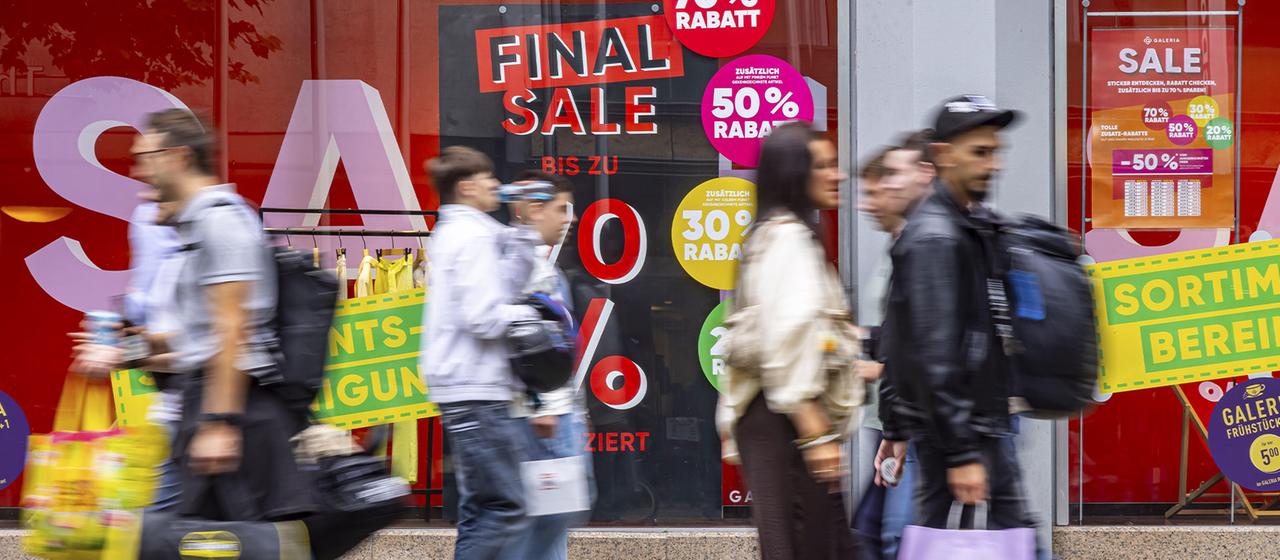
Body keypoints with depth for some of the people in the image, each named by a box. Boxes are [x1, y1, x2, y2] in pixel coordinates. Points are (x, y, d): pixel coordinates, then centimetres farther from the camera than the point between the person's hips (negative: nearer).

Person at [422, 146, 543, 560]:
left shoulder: (451, 232, 18)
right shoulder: (474, 236, -13)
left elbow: (507, 285, 16)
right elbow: (483, 317, -21)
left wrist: (525, 234, 14)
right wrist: (533, 315, -7)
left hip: (462, 390, 11)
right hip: (478, 391, -11)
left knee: (481, 508, 13)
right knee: (506, 508, -10)